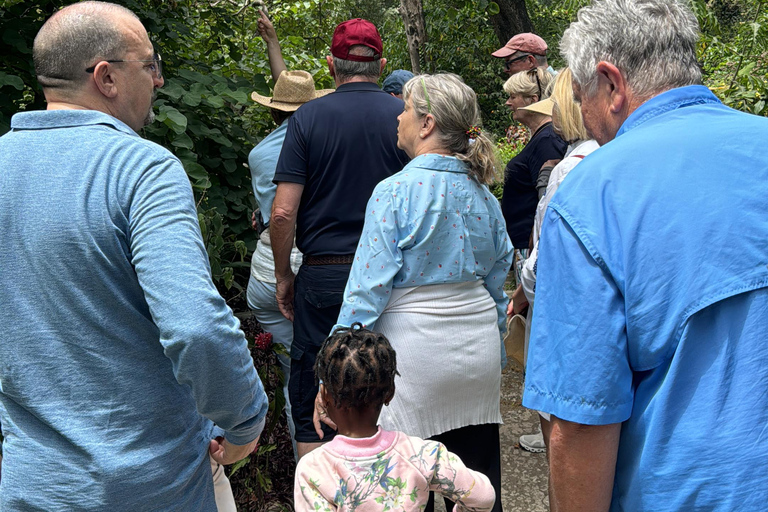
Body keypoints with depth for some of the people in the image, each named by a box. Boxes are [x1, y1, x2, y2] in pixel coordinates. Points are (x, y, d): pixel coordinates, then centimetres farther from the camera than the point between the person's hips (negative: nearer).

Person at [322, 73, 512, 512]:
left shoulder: (396, 191, -13)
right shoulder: (483, 194, 6)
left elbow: (368, 290, -16)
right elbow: (497, 282, 14)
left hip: (415, 349, -6)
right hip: (479, 349, 6)